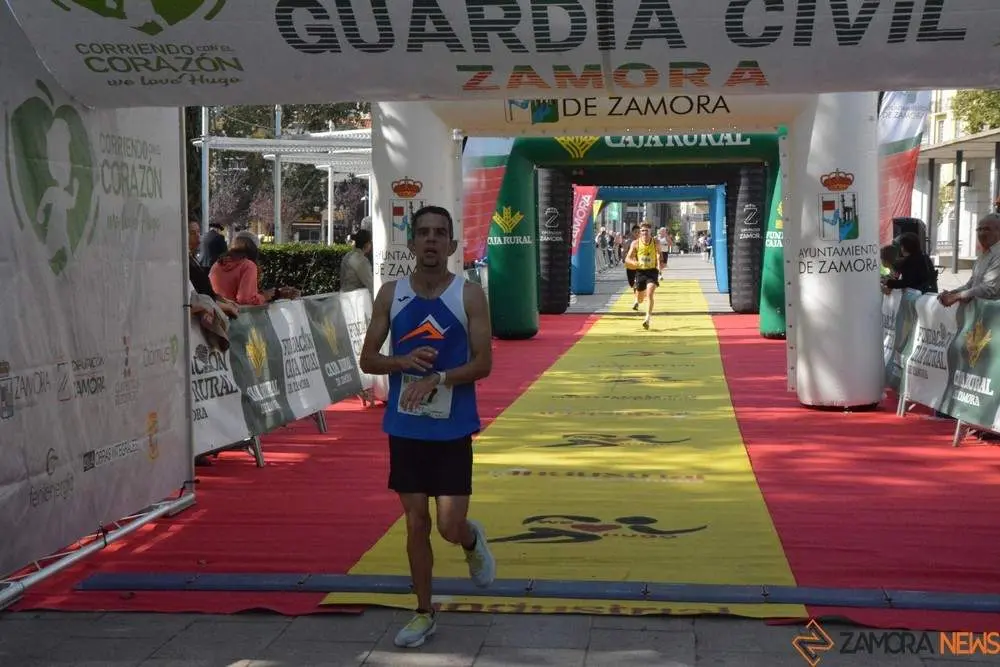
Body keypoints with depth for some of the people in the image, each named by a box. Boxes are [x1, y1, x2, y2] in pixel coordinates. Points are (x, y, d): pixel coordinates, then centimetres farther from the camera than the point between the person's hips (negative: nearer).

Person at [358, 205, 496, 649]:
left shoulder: (469, 295, -6)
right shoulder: (391, 294, 1)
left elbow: (483, 363, -9)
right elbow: (367, 360, 3)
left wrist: (438, 379, -23)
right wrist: (404, 362, -17)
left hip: (453, 428, -2)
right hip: (405, 427, 2)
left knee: (450, 526, -4)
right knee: (416, 522, 7)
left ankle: (473, 542, 34)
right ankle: (424, 614, 22)